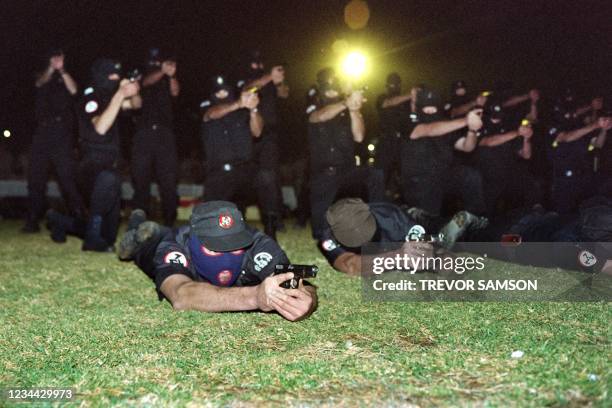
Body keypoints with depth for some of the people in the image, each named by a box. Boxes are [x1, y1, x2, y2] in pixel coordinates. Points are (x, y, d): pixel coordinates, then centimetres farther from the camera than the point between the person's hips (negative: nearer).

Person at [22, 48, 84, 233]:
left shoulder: (66, 79, 13)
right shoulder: (44, 79, 17)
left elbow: (73, 90, -10)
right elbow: (40, 82, -7)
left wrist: (61, 70, -23)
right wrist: (52, 68, -27)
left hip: (63, 136, -3)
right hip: (43, 135, 3)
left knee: (68, 179, -8)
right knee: (35, 180, 1)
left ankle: (78, 219, -6)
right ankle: (32, 221, 6)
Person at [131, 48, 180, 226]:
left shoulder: (167, 81, 15)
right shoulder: (141, 79, 13)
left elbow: (175, 92, -7)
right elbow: (147, 82, -11)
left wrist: (171, 75, -28)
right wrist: (162, 72, -31)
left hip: (164, 133, 0)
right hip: (144, 133, 0)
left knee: (168, 179, -5)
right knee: (140, 178, 0)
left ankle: (169, 221, 0)